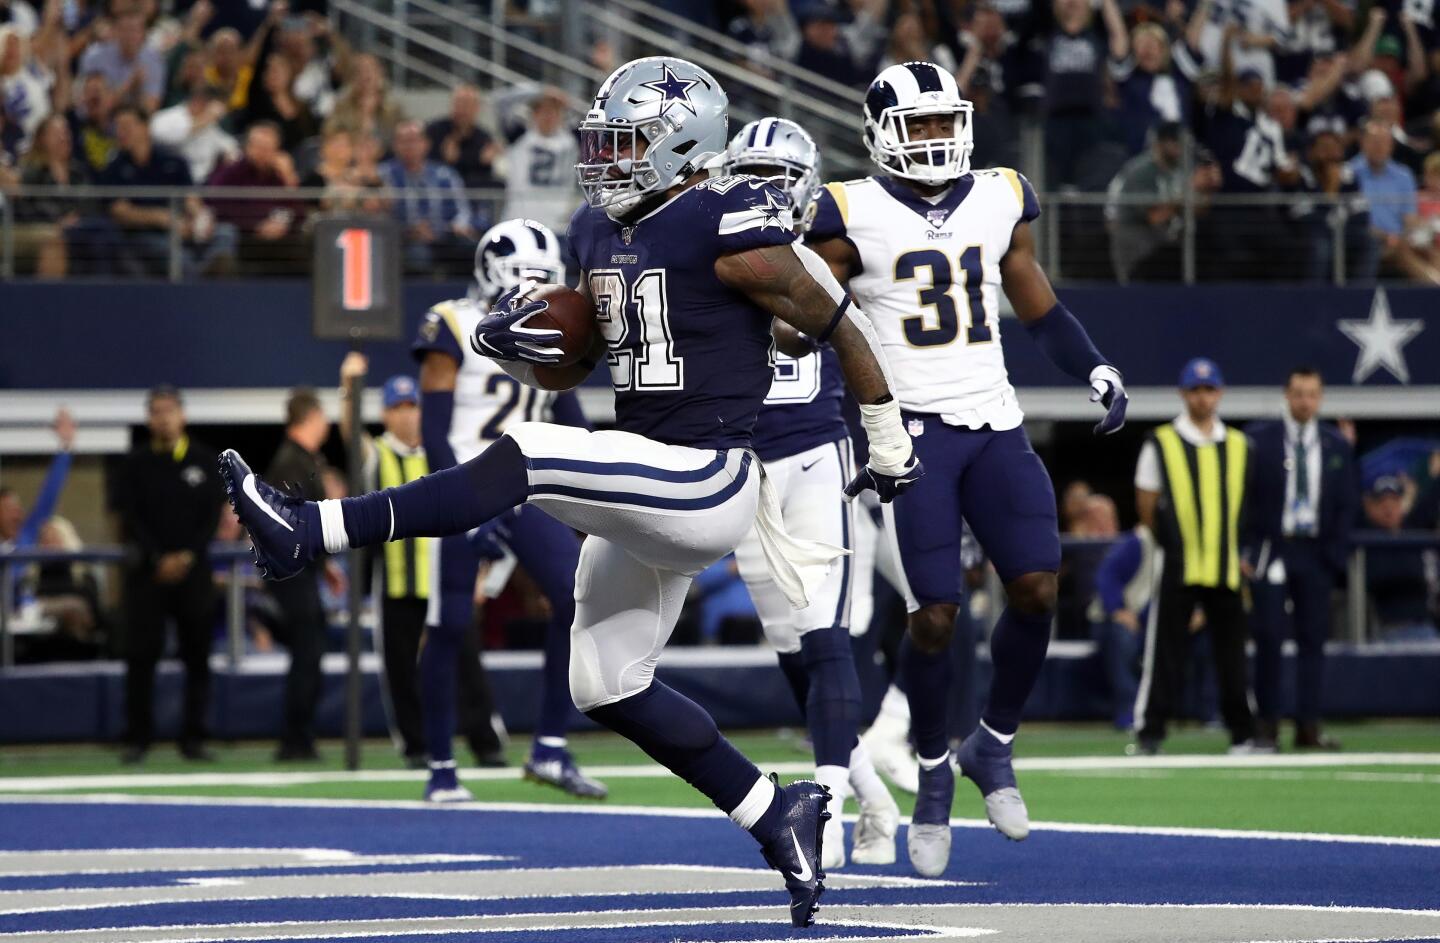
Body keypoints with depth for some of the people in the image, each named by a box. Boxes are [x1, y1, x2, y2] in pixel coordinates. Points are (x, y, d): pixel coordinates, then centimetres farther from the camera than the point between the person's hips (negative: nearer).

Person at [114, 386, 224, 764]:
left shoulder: (205, 461, 7)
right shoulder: (137, 464, 5)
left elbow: (212, 516, 3)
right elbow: (131, 516, 0)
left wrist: (187, 556, -8)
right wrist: (158, 559, -10)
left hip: (193, 567, 1)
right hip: (147, 569, -1)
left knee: (197, 655, 0)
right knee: (141, 654, -5)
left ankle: (193, 737, 5)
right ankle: (137, 737, -1)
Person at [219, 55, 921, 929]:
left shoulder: (727, 232, -13)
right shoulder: (602, 232, 11)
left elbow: (843, 326, -4)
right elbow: (568, 368, 19)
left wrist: (891, 446, 6)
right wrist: (513, 343, -5)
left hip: (707, 484, -10)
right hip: (646, 491, 10)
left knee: (521, 461, -25)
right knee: (607, 685, 10)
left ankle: (309, 531, -31)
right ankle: (779, 813, 19)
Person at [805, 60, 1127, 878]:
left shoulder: (1000, 202, 9)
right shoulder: (854, 216, -3)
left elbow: (1039, 305, 19)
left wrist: (1098, 372, 6)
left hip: (995, 427, 4)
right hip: (910, 432, -4)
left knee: (1038, 589, -10)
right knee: (935, 615, -9)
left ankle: (994, 748, 12)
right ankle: (935, 774, 12)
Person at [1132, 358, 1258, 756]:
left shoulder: (1238, 445, 11)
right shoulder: (1161, 443, 0)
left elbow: (1242, 506, 16)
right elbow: (1147, 506, 3)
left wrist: (1237, 550, 9)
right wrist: (1171, 543, 6)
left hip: (1226, 568, 4)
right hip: (1178, 567, -4)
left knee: (1232, 653, 8)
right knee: (1165, 652, -5)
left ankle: (1242, 734, 13)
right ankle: (1148, 733, -2)